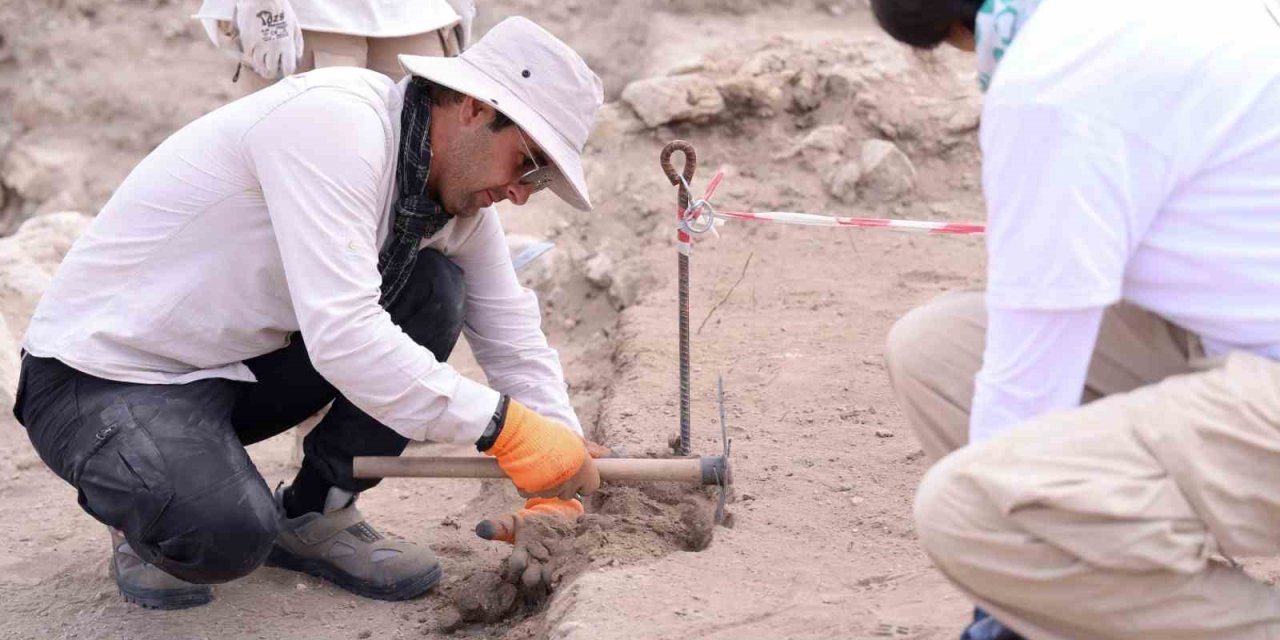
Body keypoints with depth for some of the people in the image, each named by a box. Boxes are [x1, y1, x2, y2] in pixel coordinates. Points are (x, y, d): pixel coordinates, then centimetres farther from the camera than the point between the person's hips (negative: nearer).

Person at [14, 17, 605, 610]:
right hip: (100, 378, -8)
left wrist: (555, 491, -6)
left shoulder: (458, 186, 0)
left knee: (435, 290, -9)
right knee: (230, 534, -34)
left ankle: (314, 514, 2)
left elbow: (516, 341, 6)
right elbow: (343, 338, -36)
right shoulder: (331, 119, -27)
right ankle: (147, 508, 2)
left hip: (239, 366, 8)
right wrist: (506, 429, -32)